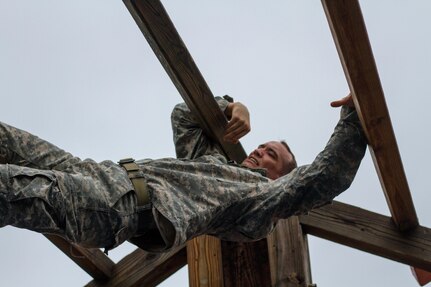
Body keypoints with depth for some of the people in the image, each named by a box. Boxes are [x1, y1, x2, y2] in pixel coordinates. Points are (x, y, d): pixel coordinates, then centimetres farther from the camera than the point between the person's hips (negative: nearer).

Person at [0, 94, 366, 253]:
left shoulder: (267, 194, 17)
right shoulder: (211, 160, 39)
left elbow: (327, 176, 5)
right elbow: (185, 116, 48)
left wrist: (353, 115, 6)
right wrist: (230, 106, 35)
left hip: (137, 203, -9)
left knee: (37, 189, -34)